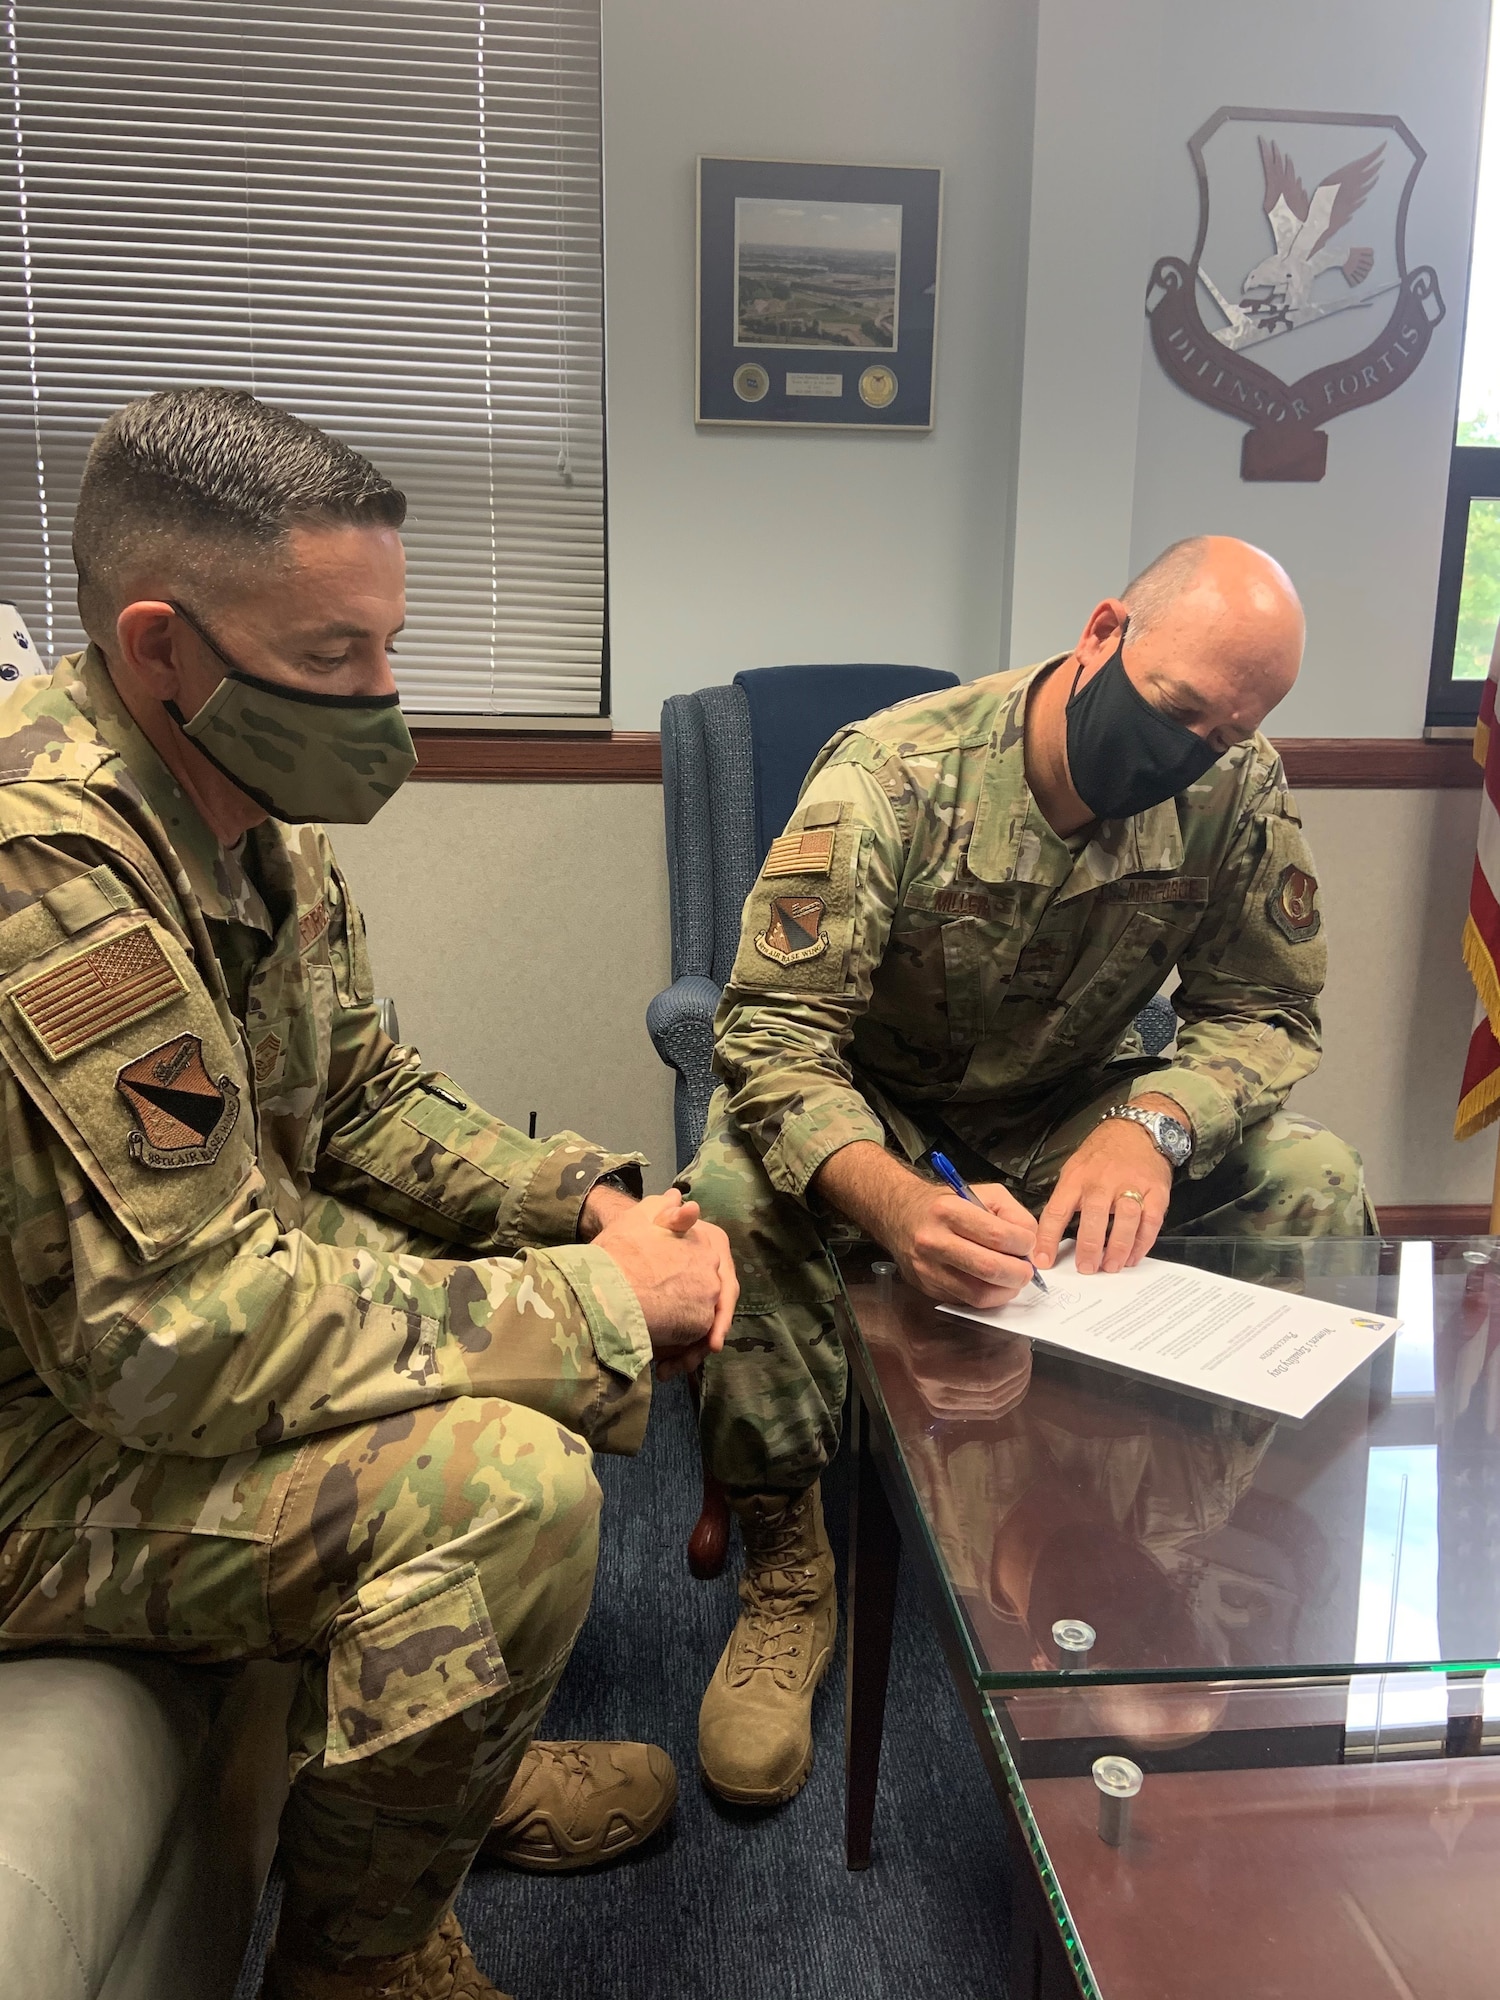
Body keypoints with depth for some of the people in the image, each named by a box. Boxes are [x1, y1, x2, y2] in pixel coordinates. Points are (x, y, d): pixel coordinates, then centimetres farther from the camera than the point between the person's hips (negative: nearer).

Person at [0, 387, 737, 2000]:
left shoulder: (248, 810, 0)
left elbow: (365, 1099, 9)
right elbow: (183, 1335, -33)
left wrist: (587, 1204, -8)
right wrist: (591, 1303, -25)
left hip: (153, 1322, 10)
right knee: (506, 1485, -28)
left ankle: (451, 1763, 22)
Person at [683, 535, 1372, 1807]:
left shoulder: (1240, 791, -14)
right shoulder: (892, 779, -27)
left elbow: (1266, 1009, -6)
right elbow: (773, 1033, -32)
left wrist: (1153, 1124, -30)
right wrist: (896, 1203, -52)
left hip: (1071, 1106, 4)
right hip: (868, 1109, -3)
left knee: (1315, 1180, -18)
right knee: (734, 1192, -35)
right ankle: (785, 1574, -12)